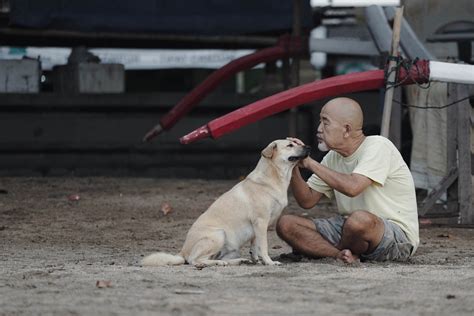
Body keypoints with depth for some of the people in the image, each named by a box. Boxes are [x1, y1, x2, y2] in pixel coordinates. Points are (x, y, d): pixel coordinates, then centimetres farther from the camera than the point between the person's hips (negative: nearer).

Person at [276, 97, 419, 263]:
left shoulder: (378, 146, -16)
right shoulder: (333, 157, 9)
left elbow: (352, 187, -32)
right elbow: (307, 201, 12)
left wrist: (310, 163, -22)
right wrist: (293, 167, -6)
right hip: (348, 228, 7)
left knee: (360, 219, -42)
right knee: (286, 224, -5)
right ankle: (343, 255, -21)